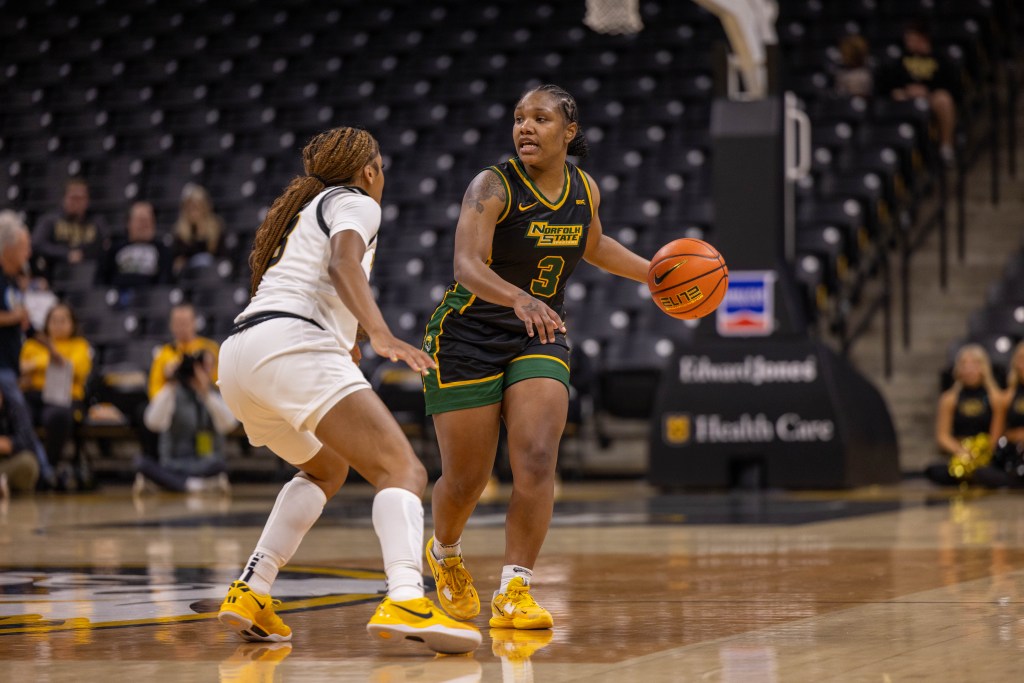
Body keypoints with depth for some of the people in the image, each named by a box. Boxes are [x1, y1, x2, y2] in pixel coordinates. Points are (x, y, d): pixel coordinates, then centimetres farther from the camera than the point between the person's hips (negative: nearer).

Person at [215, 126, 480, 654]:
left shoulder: (304, 209, 34)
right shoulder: (355, 202, 10)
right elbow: (342, 262, -12)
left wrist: (339, 345, 53)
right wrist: (379, 334, -26)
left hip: (237, 356, 9)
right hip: (292, 345, -9)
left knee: (326, 468, 32)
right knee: (402, 471, -15)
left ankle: (250, 593, 15)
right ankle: (405, 601, -42)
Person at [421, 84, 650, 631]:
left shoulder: (584, 189, 1)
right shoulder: (493, 186, -17)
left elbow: (594, 247, 25)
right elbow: (467, 265, -32)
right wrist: (519, 299, -50)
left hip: (540, 339, 4)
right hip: (468, 338, -4)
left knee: (536, 462, -17)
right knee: (465, 479, 2)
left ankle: (513, 594, -13)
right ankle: (444, 554, 35)